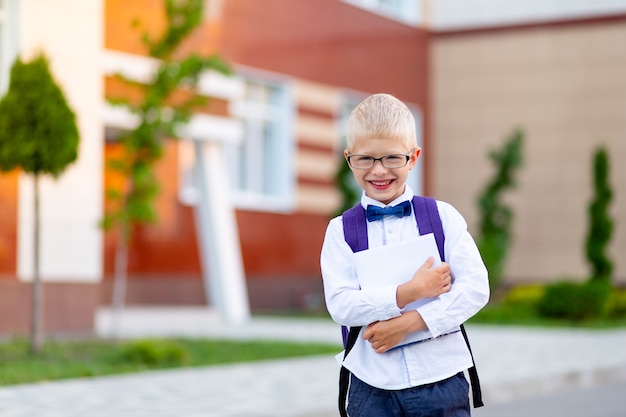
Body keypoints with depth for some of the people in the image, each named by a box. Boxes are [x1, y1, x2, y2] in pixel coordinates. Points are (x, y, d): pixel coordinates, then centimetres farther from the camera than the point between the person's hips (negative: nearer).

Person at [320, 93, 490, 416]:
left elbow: (476, 287, -7)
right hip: (373, 387, 0)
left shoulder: (443, 216, 1)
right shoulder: (341, 230, 1)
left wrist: (409, 322, -15)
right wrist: (409, 292, -19)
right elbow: (341, 305, -10)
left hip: (441, 379, 0)